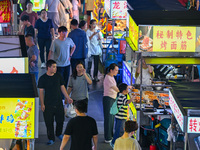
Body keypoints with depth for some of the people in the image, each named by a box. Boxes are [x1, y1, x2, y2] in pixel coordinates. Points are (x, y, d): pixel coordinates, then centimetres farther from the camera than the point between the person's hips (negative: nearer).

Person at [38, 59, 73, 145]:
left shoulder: (58, 76, 5)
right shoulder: (43, 78, -4)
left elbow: (62, 88, 12)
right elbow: (41, 92, -2)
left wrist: (68, 98, 6)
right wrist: (42, 104, -7)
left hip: (59, 103, 3)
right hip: (48, 104, -2)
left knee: (60, 120, 7)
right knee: (49, 122, 1)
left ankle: (59, 134, 33)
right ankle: (51, 139, 14)